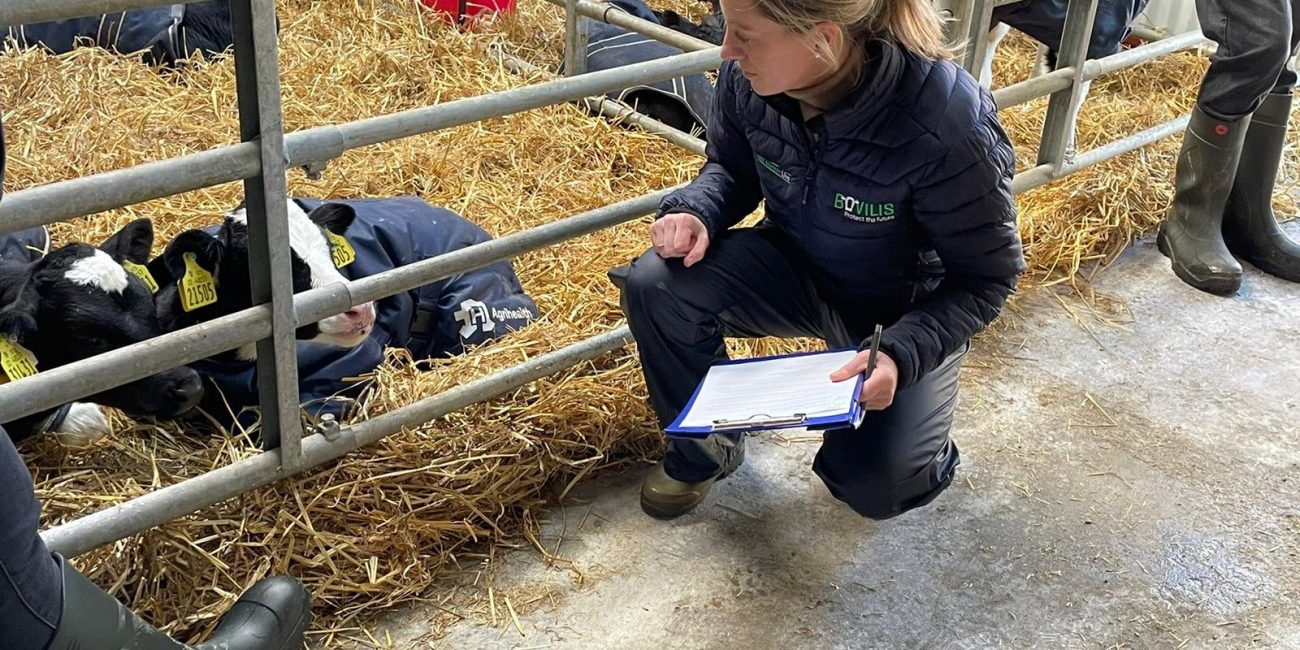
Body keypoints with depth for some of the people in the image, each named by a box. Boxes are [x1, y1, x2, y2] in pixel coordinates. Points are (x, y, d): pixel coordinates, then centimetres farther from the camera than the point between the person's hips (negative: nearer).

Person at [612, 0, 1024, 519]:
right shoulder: (746, 77, -21)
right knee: (655, 286, -22)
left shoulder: (948, 126, -35)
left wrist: (901, 354, -34)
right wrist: (695, 212, -20)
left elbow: (986, 278, -20)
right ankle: (703, 445, 6)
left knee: (873, 487, -21)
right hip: (796, 269, 4)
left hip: (907, 314, -3)